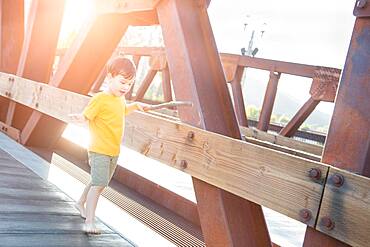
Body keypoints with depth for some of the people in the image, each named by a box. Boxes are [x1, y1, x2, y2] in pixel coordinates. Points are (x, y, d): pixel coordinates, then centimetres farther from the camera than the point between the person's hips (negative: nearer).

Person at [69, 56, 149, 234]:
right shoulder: (100, 99, -18)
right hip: (99, 150, -8)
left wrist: (136, 105, 14)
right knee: (98, 184, -15)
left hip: (114, 151, 8)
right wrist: (78, 118, -43)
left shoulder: (120, 98, 7)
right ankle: (89, 222, -8)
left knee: (99, 182, 22)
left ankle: (81, 203, 46)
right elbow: (85, 116, -22)